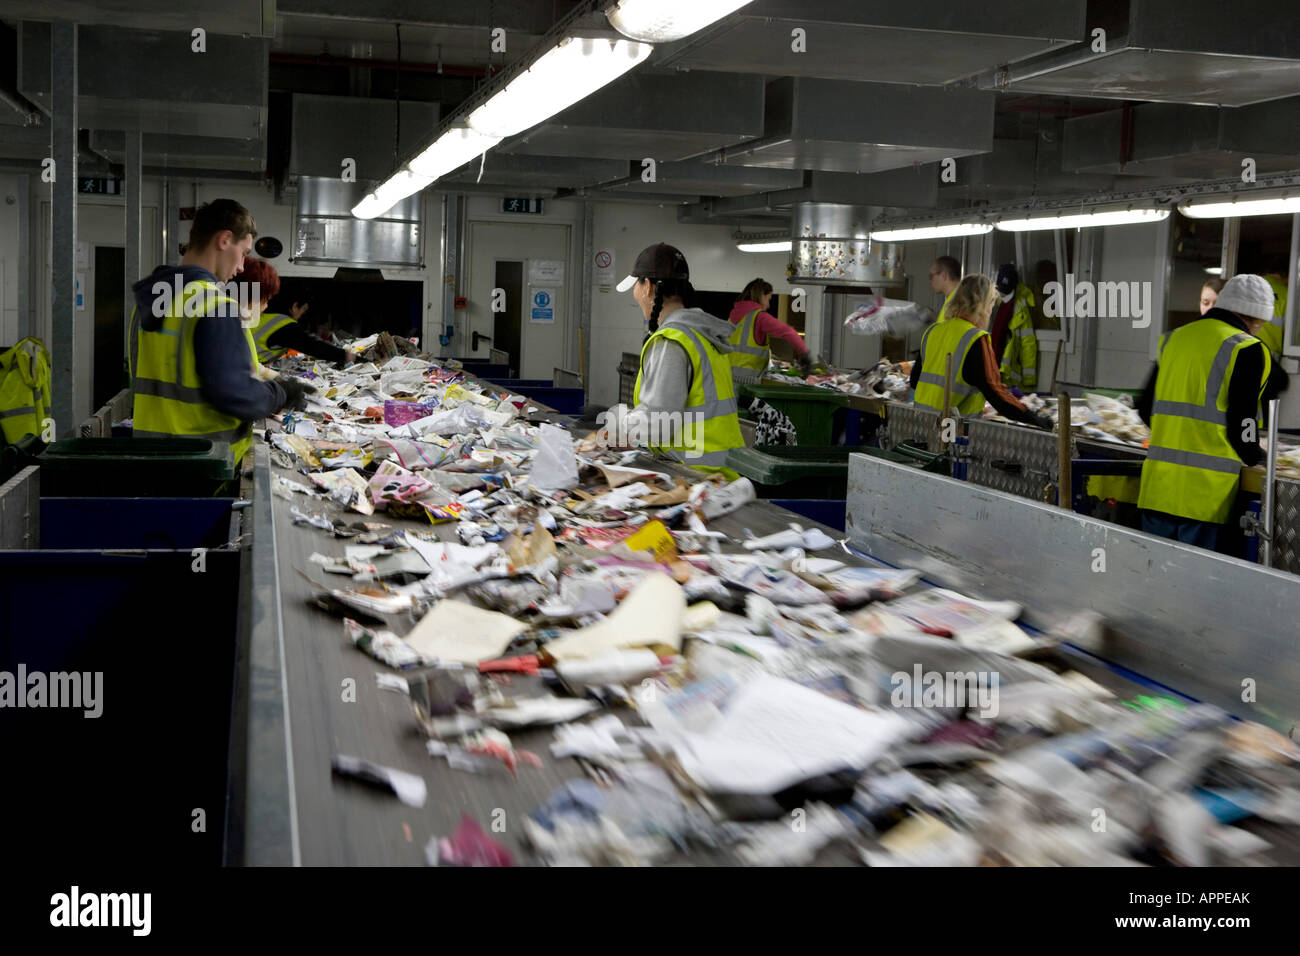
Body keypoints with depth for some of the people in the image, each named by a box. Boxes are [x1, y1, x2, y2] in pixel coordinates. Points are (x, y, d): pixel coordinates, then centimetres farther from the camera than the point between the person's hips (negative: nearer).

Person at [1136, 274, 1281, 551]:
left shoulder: (1173, 339, 14)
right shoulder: (1247, 350, -6)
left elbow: (1145, 409, 20)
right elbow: (1242, 423, -8)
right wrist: (1255, 458, 12)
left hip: (1156, 486, 6)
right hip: (1206, 491, -6)